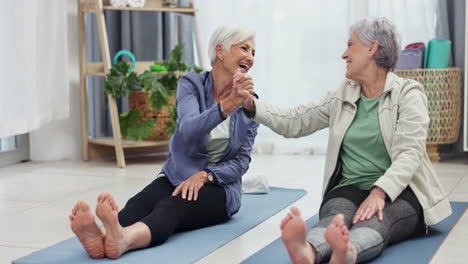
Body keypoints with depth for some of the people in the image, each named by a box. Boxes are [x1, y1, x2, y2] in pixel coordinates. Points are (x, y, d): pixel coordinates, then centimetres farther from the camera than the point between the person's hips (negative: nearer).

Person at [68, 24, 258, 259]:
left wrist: (205, 175, -21)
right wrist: (226, 106, -43)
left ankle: (123, 239, -69)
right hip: (177, 176, 1)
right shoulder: (191, 84, -5)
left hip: (217, 186, -1)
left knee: (171, 206, -36)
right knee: (139, 203, -34)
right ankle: (102, 237, -68)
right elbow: (188, 130, -25)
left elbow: (242, 159, -2)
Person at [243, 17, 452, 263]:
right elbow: (294, 122, 18)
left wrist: (379, 193, -29)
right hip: (350, 190, 3)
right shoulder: (342, 96, 16)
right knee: (336, 218, -34)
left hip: (398, 192, -2)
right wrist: (251, 105, 6)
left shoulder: (408, 93, 0)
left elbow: (409, 153, -13)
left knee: (375, 221, -38)